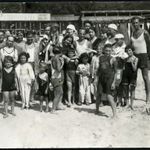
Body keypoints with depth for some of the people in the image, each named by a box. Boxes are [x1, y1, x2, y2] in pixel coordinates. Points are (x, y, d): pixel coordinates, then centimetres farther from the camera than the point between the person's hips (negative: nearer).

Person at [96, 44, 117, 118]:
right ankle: (97, 110, 28)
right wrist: (96, 76, 17)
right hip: (101, 78, 5)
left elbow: (115, 72, -7)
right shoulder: (101, 58, 8)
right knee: (98, 94, 8)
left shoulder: (113, 60, -7)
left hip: (109, 79, -5)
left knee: (109, 96, -12)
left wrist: (114, 82, -13)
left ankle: (115, 114, -8)